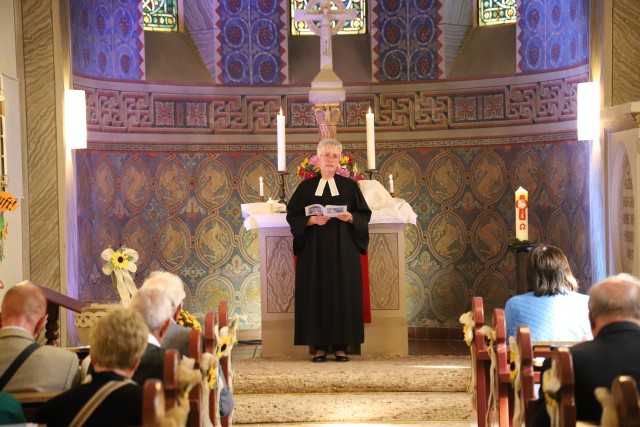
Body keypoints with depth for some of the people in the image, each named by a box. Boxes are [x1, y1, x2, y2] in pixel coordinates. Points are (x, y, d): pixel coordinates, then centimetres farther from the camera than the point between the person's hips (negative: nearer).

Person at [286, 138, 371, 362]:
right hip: (314, 249, 0)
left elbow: (365, 215, 7)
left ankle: (341, 345, 3)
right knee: (317, 293, -3)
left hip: (343, 249, 0)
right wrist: (312, 220, -14)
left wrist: (350, 218, -13)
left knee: (343, 293, -2)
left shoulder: (349, 185, 8)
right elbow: (292, 216, 3)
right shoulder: (306, 186, 7)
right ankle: (319, 346, 1)